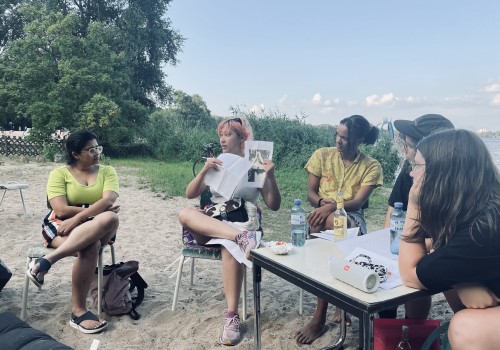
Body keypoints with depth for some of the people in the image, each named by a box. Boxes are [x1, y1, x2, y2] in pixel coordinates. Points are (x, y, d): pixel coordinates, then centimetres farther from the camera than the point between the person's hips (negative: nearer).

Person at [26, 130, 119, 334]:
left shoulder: (107, 172, 6)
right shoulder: (59, 173, 1)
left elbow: (108, 200, -13)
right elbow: (61, 210, -11)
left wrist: (77, 219, -23)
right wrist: (95, 209, -13)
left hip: (94, 228, 3)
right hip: (61, 226, -2)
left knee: (110, 219, -36)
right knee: (90, 247, -37)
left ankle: (46, 261, -33)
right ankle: (78, 311, -25)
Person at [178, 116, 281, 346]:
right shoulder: (217, 164, 12)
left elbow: (274, 206, -2)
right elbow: (190, 194, 3)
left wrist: (271, 177, -16)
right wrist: (204, 171, -13)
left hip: (241, 224, -3)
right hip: (210, 228, 3)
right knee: (185, 214, -29)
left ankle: (232, 316, -34)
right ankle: (240, 238, -44)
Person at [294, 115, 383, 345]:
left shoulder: (371, 166, 0)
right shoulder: (322, 155, 5)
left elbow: (358, 201, -12)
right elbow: (310, 192, 4)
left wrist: (332, 206, -30)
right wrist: (322, 202, -19)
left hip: (351, 217, -2)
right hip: (322, 213, 2)